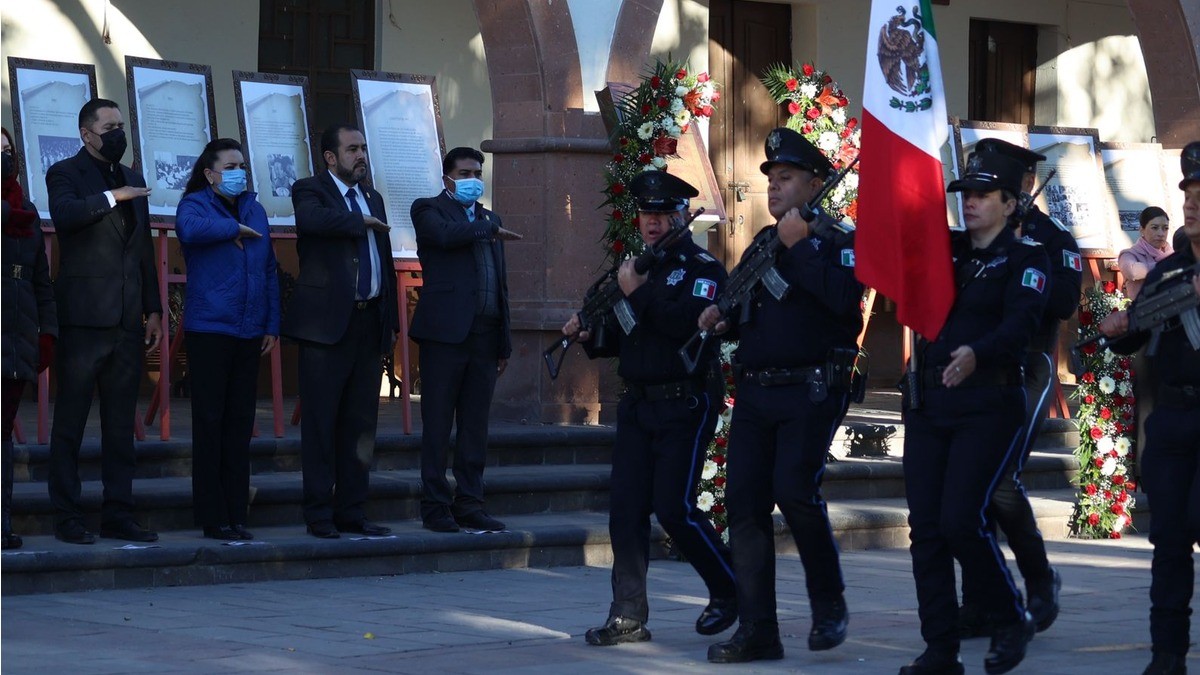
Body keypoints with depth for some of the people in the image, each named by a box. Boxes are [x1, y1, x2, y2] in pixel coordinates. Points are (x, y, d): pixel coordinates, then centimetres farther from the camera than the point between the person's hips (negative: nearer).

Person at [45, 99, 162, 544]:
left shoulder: (132, 181, 19)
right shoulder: (65, 173, 0)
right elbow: (64, 213, -23)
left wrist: (154, 310, 15)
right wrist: (113, 196, -19)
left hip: (127, 321, 6)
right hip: (84, 318, -6)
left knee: (121, 424, 7)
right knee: (70, 420, -2)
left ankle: (118, 514, 11)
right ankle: (67, 517, 0)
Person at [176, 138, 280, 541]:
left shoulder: (254, 210, 15)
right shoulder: (196, 204, -2)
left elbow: (269, 270, 16)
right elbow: (190, 229, -28)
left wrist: (272, 325, 10)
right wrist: (233, 228, -15)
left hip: (248, 333, 5)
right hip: (209, 330, -5)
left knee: (240, 424, 7)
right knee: (210, 422, -2)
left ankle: (236, 514, 11)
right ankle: (212, 518, 2)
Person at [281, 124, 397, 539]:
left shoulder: (372, 198, 19)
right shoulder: (310, 190, -2)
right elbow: (312, 219, -28)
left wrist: (392, 319, 15)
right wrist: (361, 222, -15)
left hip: (369, 322, 7)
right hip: (328, 322, -6)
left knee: (360, 423, 8)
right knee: (321, 422, -3)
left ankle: (351, 511, 14)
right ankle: (319, 515, 1)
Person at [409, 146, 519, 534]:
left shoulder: (489, 219, 21)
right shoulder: (429, 210, 4)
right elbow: (446, 235, -21)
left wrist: (504, 342, 15)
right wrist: (489, 229, -5)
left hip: (484, 336, 6)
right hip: (445, 331, -6)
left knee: (475, 426, 7)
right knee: (437, 425, -3)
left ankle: (469, 505, 11)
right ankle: (435, 506, 0)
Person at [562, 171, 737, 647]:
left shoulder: (702, 268, -6)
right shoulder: (636, 266, 17)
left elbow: (692, 323, -24)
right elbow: (620, 337, 22)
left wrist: (641, 292, -21)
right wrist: (590, 334, 2)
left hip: (685, 406, -7)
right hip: (637, 406, 7)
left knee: (674, 507, -10)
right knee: (627, 510, 0)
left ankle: (730, 590, 11)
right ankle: (628, 617, 5)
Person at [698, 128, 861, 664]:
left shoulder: (838, 240, -1)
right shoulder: (763, 243, 20)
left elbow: (843, 296, -21)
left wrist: (799, 245, -17)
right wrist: (723, 320, 5)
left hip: (811, 392, -7)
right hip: (754, 393, 7)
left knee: (794, 489, -19)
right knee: (744, 500, -1)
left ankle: (829, 604, 3)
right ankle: (756, 631, 3)